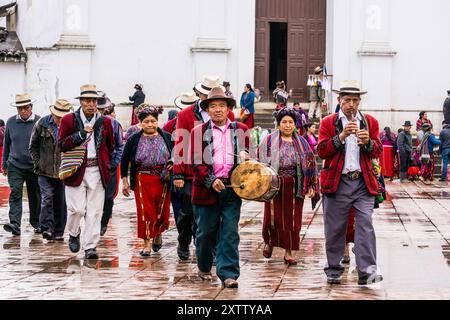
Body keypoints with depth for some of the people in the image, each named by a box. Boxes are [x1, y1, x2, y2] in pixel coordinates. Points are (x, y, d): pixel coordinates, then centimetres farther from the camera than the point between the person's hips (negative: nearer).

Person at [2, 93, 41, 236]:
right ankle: (15, 224, -19)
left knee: (35, 196, 10)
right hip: (15, 165, 1)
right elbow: (6, 144, 13)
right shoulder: (11, 122, 3)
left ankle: (36, 222, 27)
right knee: (15, 193, -12)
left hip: (34, 166, -1)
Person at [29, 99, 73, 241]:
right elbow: (33, 146, 10)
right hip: (45, 171, 0)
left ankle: (58, 232, 15)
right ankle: (47, 229, -14)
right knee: (47, 198, -12)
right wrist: (38, 163, 2)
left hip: (64, 172, 0)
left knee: (61, 202, 6)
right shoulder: (42, 124, -2)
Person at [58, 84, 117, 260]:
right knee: (77, 209, -6)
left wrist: (107, 165, 14)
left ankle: (90, 247, 4)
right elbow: (61, 144, -2)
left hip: (97, 171, 2)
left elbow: (111, 147, 20)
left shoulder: (105, 122, 9)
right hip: (76, 171, -2)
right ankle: (73, 234, 23)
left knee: (94, 211, -1)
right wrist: (80, 135, -13)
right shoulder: (69, 120, 3)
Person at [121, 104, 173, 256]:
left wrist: (172, 169, -5)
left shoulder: (167, 138, 5)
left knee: (162, 211, 5)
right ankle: (147, 244, 3)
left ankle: (158, 234, 33)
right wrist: (125, 181, 4)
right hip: (142, 181, -1)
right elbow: (124, 160, 8)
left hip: (163, 180, 1)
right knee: (145, 211, -4)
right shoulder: (134, 140, 3)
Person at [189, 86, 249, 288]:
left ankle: (228, 274, -4)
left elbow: (249, 155, 22)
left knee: (230, 233, -5)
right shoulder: (199, 132, 4)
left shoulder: (241, 130, 12)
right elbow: (196, 162, -2)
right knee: (206, 232, 8)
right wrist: (211, 181, -15)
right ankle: (204, 268, 30)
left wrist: (246, 156, -3)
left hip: (232, 188, 1)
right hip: (206, 189, -1)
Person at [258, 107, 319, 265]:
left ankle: (289, 252, 10)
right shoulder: (269, 141, 4)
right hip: (274, 185, -2)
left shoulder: (301, 142, 11)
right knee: (273, 217, -1)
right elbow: (261, 161, 2)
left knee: (292, 219, 2)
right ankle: (269, 242, 27)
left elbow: (310, 163, 11)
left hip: (295, 186, 2)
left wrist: (311, 186, 5)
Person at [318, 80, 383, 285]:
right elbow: (321, 151, -3)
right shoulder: (328, 123, 7)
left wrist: (368, 142, -14)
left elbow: (377, 152, 7)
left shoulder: (370, 122, 12)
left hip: (363, 183, 1)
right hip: (336, 182, -1)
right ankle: (333, 270, 17)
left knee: (365, 225, -10)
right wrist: (342, 136, -15)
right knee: (335, 228, 5)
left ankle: (367, 272, -14)